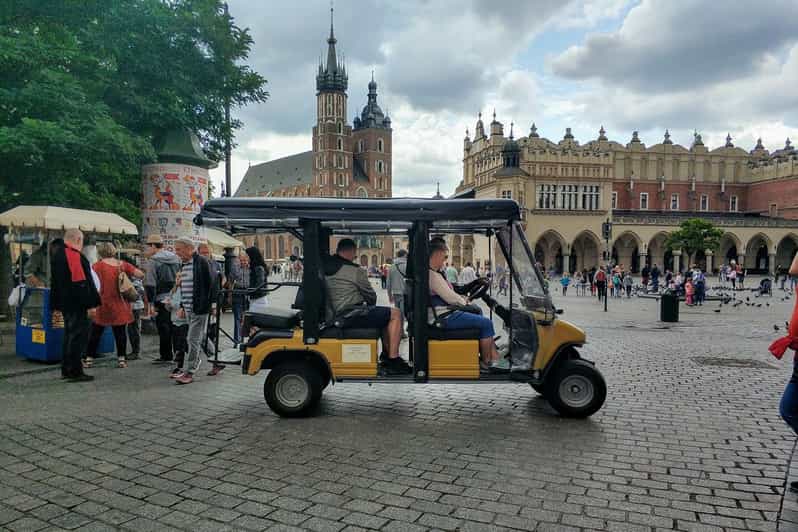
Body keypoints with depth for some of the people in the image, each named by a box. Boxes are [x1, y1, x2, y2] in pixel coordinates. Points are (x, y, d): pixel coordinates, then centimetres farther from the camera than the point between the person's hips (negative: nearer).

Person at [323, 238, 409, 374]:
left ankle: (386, 354, 28)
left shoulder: (323, 267, 9)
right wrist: (370, 305, 24)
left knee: (384, 315, 24)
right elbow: (371, 297, 1)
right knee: (395, 314, -2)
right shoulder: (355, 271, -11)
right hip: (349, 316, -9)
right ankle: (393, 361, -6)